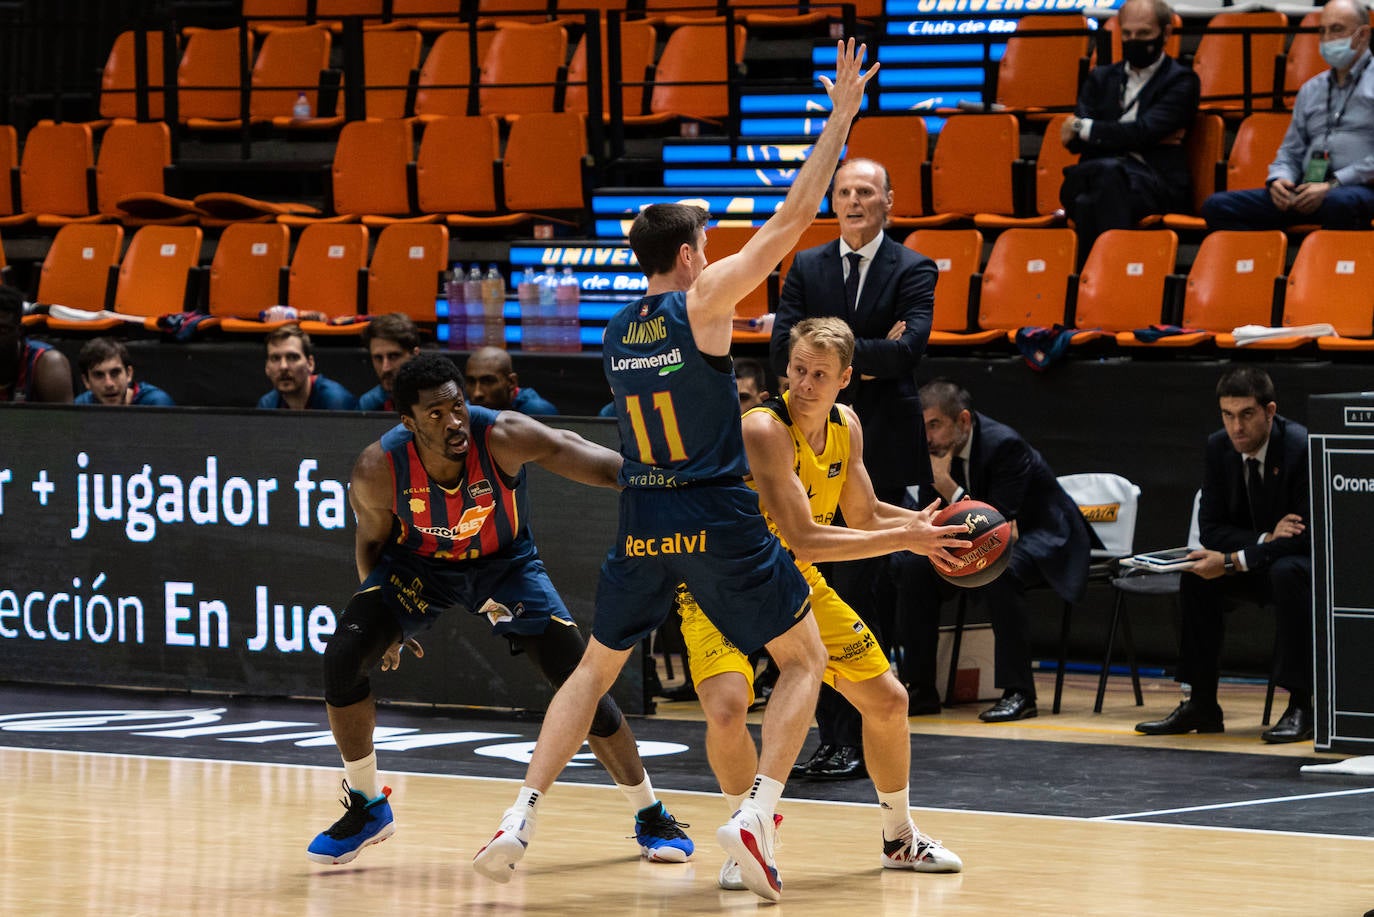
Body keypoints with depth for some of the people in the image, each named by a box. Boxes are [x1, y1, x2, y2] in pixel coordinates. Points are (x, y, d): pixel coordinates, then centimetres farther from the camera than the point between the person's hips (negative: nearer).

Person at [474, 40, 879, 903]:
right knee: (805, 659, 9)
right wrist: (840, 118, -8)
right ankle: (757, 814, -7)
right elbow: (789, 222, -10)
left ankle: (521, 818, 6)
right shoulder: (704, 300, -9)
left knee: (595, 669, 19)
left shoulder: (616, 331, 9)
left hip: (643, 523, 5)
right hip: (720, 520, -5)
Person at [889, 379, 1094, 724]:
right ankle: (922, 687, -4)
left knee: (999, 572, -38)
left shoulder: (1005, 445, -27)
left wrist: (946, 485, -35)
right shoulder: (939, 447, -6)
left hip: (1044, 538, -7)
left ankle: (1018, 692, -31)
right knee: (913, 568, -11)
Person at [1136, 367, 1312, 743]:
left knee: (1286, 572, -37)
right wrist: (1265, 539, -24)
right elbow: (1211, 528, -4)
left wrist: (1234, 561, -31)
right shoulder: (1219, 448, -5)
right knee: (1195, 576, -18)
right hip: (1256, 563, 6)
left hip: (1310, 562, -6)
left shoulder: (1301, 448, -23)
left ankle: (1300, 707, -32)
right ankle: (1202, 705, -11)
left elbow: (1306, 536, -26)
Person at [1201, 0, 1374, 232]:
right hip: (1306, 193, 7)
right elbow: (1291, 151, 26)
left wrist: (1333, 185, -14)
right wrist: (1278, 179, 2)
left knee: (1339, 203, -45)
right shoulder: (1310, 89, 27)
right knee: (1217, 206, -12)